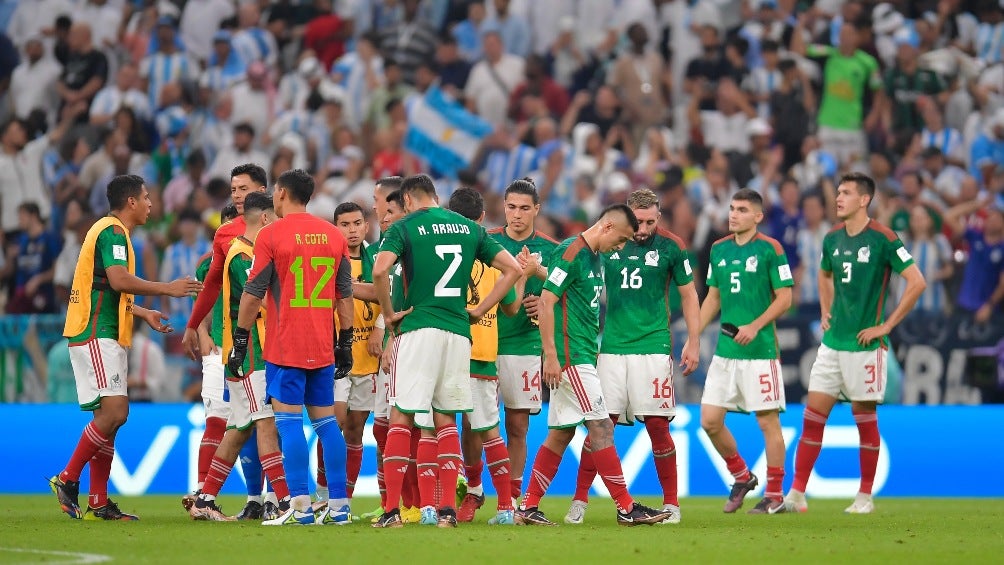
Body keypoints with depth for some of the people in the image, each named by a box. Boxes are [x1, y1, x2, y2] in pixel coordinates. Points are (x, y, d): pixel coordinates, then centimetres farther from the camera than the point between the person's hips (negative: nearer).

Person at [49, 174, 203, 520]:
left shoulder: (111, 231, 22)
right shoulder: (112, 231, -10)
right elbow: (119, 280, -24)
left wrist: (143, 314, 27)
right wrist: (167, 288, -17)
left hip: (105, 337, 11)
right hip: (96, 335, -11)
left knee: (109, 416, 7)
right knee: (114, 410, -17)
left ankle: (98, 503, 6)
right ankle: (67, 480, -13)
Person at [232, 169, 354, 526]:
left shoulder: (270, 235, -6)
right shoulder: (334, 235, 9)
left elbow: (253, 294, -5)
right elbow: (345, 295, 12)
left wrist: (240, 341, 2)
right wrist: (345, 343, 18)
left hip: (285, 347, -5)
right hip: (322, 348, 5)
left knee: (289, 421, -4)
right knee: (326, 421, 10)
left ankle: (301, 507, -10)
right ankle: (339, 506, 9)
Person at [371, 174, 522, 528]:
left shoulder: (405, 227, -1)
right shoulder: (468, 228, 14)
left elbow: (380, 270, -18)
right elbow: (513, 269, 13)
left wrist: (389, 314, -5)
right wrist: (479, 311, 13)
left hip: (419, 329, -4)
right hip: (458, 332, 4)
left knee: (401, 418, -1)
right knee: (446, 422, 12)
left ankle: (391, 509, -8)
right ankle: (448, 509, 5)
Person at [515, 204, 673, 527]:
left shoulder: (594, 258, 16)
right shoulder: (571, 253, -13)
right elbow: (546, 303, -17)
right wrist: (551, 356, -20)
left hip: (581, 358, 10)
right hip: (570, 357, -10)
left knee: (561, 433, 10)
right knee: (601, 427, -9)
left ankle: (528, 507, 13)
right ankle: (626, 508, -7)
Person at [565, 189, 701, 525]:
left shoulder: (670, 247, -1)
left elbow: (688, 295, 7)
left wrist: (694, 343, 3)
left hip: (653, 348, -1)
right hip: (611, 346, 2)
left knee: (657, 426, -2)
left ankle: (671, 503, 9)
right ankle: (580, 500, 5)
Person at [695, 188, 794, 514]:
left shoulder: (770, 249, -7)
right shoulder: (719, 249, 11)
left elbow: (785, 298, -8)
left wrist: (755, 326, -18)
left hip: (759, 350, -6)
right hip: (724, 350, 6)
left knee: (768, 421, -2)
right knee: (710, 420, 2)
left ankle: (774, 496, 7)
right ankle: (742, 478, 22)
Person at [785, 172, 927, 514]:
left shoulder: (882, 239, -11)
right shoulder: (832, 239, 8)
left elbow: (917, 283, -14)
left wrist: (886, 326, -13)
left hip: (865, 343, -6)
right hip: (832, 342, 6)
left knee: (865, 418, 3)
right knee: (813, 415, 1)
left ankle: (865, 496, 13)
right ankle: (796, 494, 2)